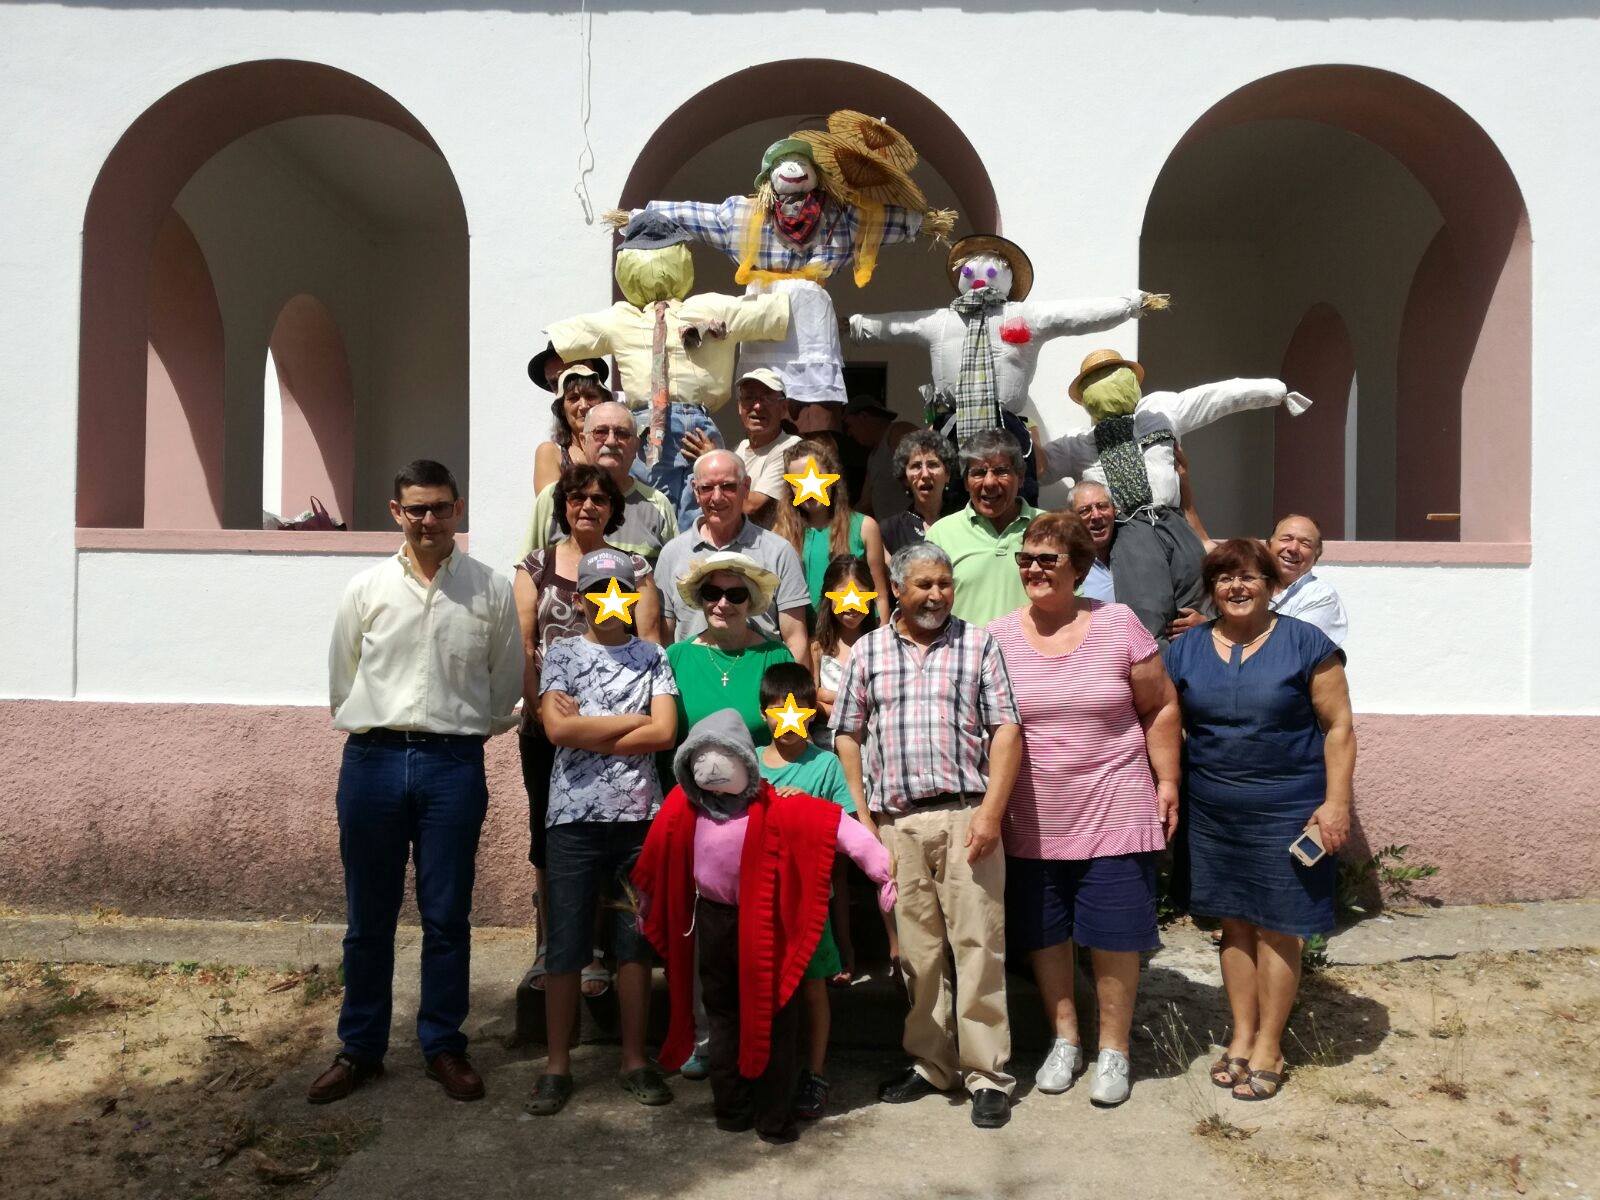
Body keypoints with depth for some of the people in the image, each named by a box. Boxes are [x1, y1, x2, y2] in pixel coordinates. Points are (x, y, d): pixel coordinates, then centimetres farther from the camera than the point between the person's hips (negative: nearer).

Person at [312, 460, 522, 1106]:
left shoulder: (492, 591, 3)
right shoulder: (367, 588, 6)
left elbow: (505, 689, 10)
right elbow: (340, 685, 12)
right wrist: (378, 735, 10)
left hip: (454, 765, -1)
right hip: (372, 760, 1)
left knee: (447, 917, 7)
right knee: (368, 918, 11)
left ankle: (443, 1045, 23)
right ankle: (360, 1047, 26)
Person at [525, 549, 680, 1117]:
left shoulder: (652, 657, 9)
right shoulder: (562, 654, 6)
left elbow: (664, 733, -5)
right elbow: (557, 728, -10)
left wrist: (586, 731, -7)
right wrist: (633, 719, -6)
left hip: (639, 816, 1)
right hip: (574, 818, -1)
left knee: (636, 942, 8)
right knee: (565, 947, 4)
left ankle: (635, 1060, 21)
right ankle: (557, 1066, 17)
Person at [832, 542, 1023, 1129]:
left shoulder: (979, 644, 5)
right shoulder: (869, 651, 10)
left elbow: (1006, 729, 0)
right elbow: (848, 736, 11)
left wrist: (991, 810, -9)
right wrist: (862, 816, 3)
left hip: (966, 813, -2)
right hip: (896, 822, 2)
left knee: (978, 944, -1)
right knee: (916, 949, 10)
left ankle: (988, 1074, 11)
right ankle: (929, 1063, 25)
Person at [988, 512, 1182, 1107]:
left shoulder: (1119, 624, -3)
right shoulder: (997, 638, 0)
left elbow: (1160, 707, 3)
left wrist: (1167, 780, -1)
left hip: (1112, 813, -1)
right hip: (1031, 820, 2)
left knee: (1113, 937, 4)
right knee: (1043, 934, 12)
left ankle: (1113, 1050, 25)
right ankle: (1064, 1040, 33)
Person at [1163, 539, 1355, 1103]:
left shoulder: (1306, 644, -4)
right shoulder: (1185, 650, 5)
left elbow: (1339, 728, -4)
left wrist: (1335, 802, -10)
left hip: (1285, 812, -3)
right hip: (1212, 812, 3)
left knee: (1277, 928, 4)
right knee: (1234, 923, 12)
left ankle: (1268, 1046, 19)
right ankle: (1241, 1035, 27)